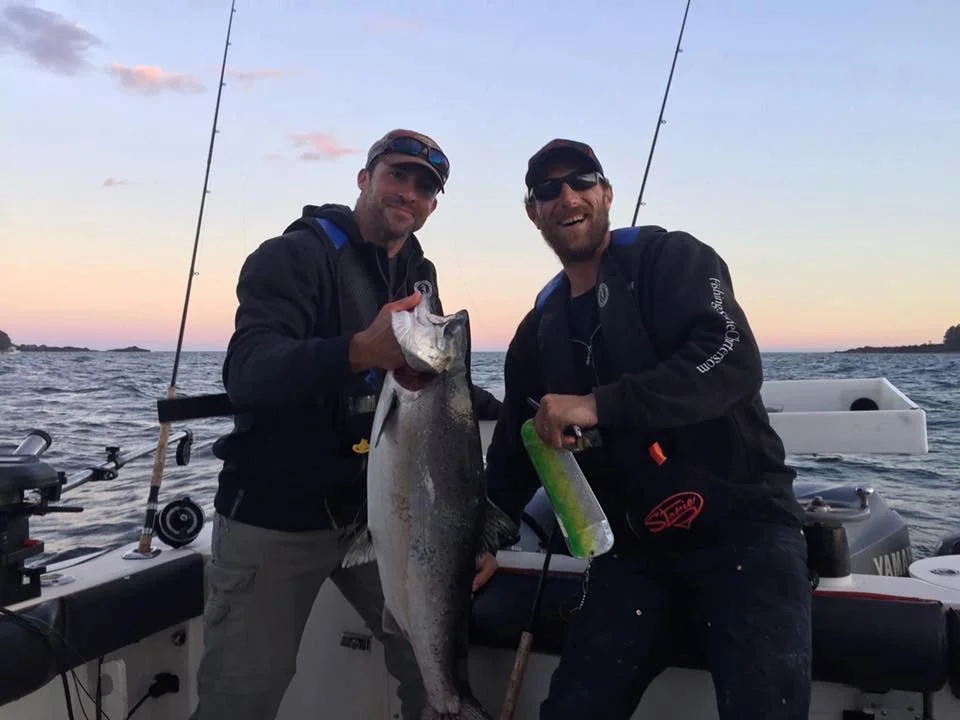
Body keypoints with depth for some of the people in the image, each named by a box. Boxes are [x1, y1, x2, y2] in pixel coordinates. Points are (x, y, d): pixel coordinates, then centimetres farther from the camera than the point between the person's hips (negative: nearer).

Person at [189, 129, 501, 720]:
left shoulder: (419, 277, 9)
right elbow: (246, 373, -28)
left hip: (379, 510, 6)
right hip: (274, 517, -5)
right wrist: (359, 351, -45)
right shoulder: (295, 255, -13)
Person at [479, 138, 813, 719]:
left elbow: (734, 360, -22)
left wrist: (599, 404, -29)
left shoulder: (672, 258, -4)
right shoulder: (540, 330, 12)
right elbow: (514, 451, 19)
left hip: (744, 524, -4)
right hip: (635, 548, 5)